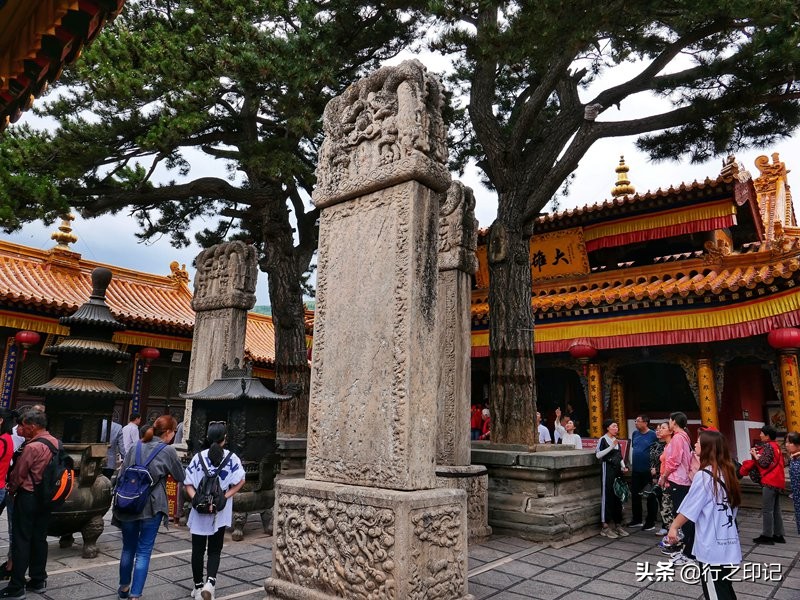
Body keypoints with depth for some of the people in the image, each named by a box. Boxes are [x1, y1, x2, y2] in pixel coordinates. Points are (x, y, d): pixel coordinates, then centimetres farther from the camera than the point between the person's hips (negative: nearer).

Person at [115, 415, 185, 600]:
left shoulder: (135, 446, 6)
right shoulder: (168, 451, -8)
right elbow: (180, 477, 3)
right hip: (151, 507, -5)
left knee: (128, 548, 21)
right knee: (143, 552, 3)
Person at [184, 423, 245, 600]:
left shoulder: (198, 457, -2)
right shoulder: (231, 458, -4)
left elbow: (188, 484, -6)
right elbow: (240, 481, -12)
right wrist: (224, 497, -11)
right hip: (221, 512, 0)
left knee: (198, 550, 15)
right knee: (214, 550, 11)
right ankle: (210, 581, -9)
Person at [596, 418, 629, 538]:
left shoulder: (617, 440, 15)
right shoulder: (603, 440, -7)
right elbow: (598, 454, -19)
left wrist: (623, 466, 6)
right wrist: (611, 446, -21)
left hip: (617, 470, 7)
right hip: (607, 469, -7)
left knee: (618, 496, 10)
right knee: (607, 496, -5)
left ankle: (618, 525, 19)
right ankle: (605, 526, 1)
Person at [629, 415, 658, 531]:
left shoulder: (653, 435, -11)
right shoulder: (635, 433, 7)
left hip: (648, 471, -6)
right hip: (636, 470, 7)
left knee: (650, 497, 5)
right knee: (635, 495, 14)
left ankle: (651, 522, 15)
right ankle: (637, 519, 28)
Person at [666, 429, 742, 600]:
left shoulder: (704, 476, -16)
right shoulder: (728, 472, 5)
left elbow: (688, 509, -11)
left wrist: (674, 526, 1)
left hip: (712, 548, -7)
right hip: (729, 546, 7)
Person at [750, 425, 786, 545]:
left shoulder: (768, 446, -14)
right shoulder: (775, 445, 16)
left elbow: (764, 463, -17)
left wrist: (755, 455, -3)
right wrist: (758, 453, 5)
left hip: (770, 482, -10)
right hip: (777, 481, 10)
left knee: (767, 510, -4)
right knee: (776, 510, 14)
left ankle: (767, 536, -1)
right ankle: (778, 535, 18)